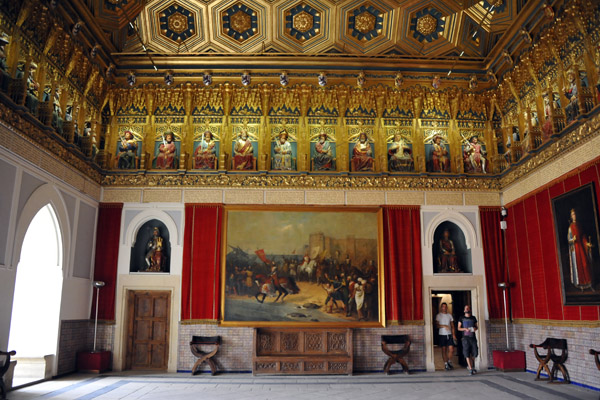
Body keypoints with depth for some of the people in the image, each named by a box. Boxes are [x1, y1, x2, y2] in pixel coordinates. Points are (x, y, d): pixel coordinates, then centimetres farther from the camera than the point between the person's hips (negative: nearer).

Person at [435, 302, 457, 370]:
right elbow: (437, 325, -6)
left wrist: (453, 335, 3)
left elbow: (452, 326, 12)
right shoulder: (438, 315, 0)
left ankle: (449, 362, 17)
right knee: (444, 350, 1)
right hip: (442, 334, -3)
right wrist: (444, 326, -21)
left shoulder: (449, 315, 11)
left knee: (451, 349, -4)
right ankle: (446, 364, 9)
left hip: (449, 334, 3)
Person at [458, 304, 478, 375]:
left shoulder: (473, 318, 13)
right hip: (465, 337, -2)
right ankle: (470, 369, -5)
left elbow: (476, 326, 19)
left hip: (473, 337, 2)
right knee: (467, 353, -7)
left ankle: (473, 367, 24)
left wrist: (476, 328, -4)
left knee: (474, 353, 1)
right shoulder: (462, 318, 7)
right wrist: (465, 329, -11)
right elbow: (459, 328, 7)